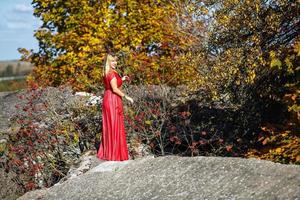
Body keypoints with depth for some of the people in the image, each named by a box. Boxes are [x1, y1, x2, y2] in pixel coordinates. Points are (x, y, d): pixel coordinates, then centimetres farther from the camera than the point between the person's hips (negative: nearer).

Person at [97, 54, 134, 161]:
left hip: (107, 100, 9)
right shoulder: (112, 73, -16)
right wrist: (126, 96, -15)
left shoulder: (106, 73, 13)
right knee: (115, 127, -3)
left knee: (108, 126, 15)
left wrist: (121, 79, 19)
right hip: (113, 101, -9)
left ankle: (106, 152, 22)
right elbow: (115, 89, -22)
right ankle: (115, 154, 2)